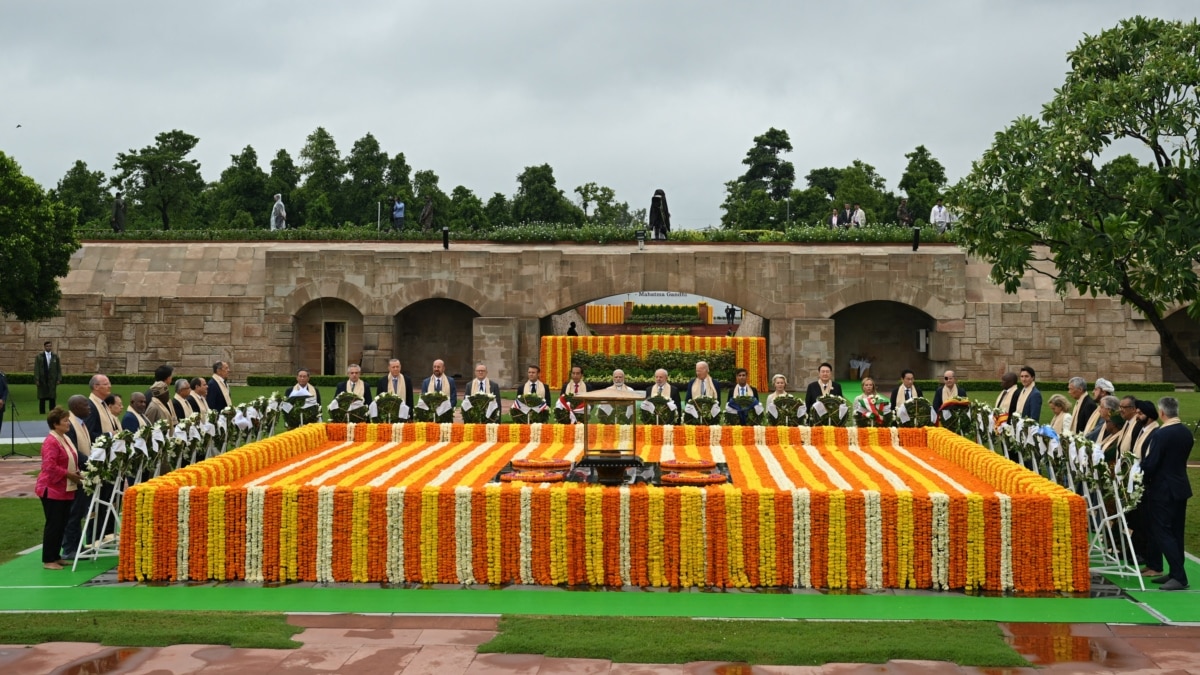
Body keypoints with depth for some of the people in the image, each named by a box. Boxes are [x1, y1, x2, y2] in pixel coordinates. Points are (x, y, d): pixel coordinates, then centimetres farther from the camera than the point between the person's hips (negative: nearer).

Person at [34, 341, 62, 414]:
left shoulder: (55, 356, 8)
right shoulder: (39, 357, 3)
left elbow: (59, 369, 7)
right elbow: (36, 369, 0)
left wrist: (59, 379, -1)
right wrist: (36, 380, -8)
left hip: (52, 380, 1)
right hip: (42, 380, -1)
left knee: (52, 397, -2)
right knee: (42, 397, 1)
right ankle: (42, 412, 7)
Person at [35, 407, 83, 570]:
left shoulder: (65, 438, 12)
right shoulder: (51, 442, -18)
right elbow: (49, 466, -26)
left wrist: (76, 473, 5)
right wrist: (69, 474, -20)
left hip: (66, 490, 9)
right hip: (52, 490, -9)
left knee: (62, 524, 12)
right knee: (53, 524, -4)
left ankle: (56, 556, 21)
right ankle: (48, 560, 3)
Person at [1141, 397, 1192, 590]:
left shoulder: (1161, 434, -20)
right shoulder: (1187, 433, 5)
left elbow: (1149, 464, -20)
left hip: (1162, 491, -8)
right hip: (1181, 488, 8)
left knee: (1162, 532, -4)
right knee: (1175, 532, 14)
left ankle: (1179, 576, -9)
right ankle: (1175, 572, 19)